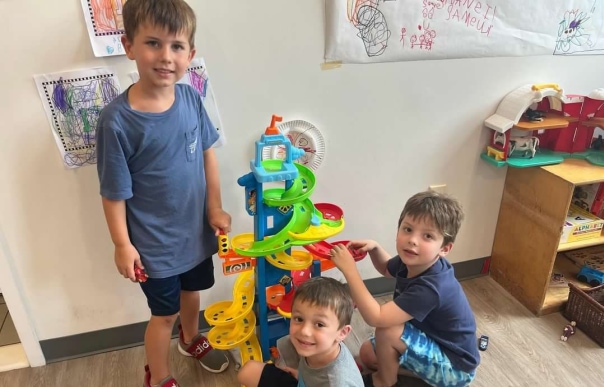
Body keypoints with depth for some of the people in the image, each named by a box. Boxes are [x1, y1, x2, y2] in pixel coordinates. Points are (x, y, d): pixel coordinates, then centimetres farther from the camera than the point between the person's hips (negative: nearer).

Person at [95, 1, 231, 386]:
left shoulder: (191, 98, -10)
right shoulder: (117, 119, -24)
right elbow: (114, 191, -16)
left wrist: (216, 208, 1)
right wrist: (122, 244, -11)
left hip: (196, 227, 5)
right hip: (155, 241, -5)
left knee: (192, 290, 27)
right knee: (165, 313, 14)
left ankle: (192, 339, 59)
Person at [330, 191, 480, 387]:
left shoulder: (430, 288, -37)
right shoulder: (413, 262, -12)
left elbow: (375, 318, -39)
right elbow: (386, 269, 13)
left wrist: (349, 269, -38)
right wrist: (374, 248, -8)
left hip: (454, 367, -8)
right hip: (433, 342, 8)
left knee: (387, 331, -26)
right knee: (367, 353, 10)